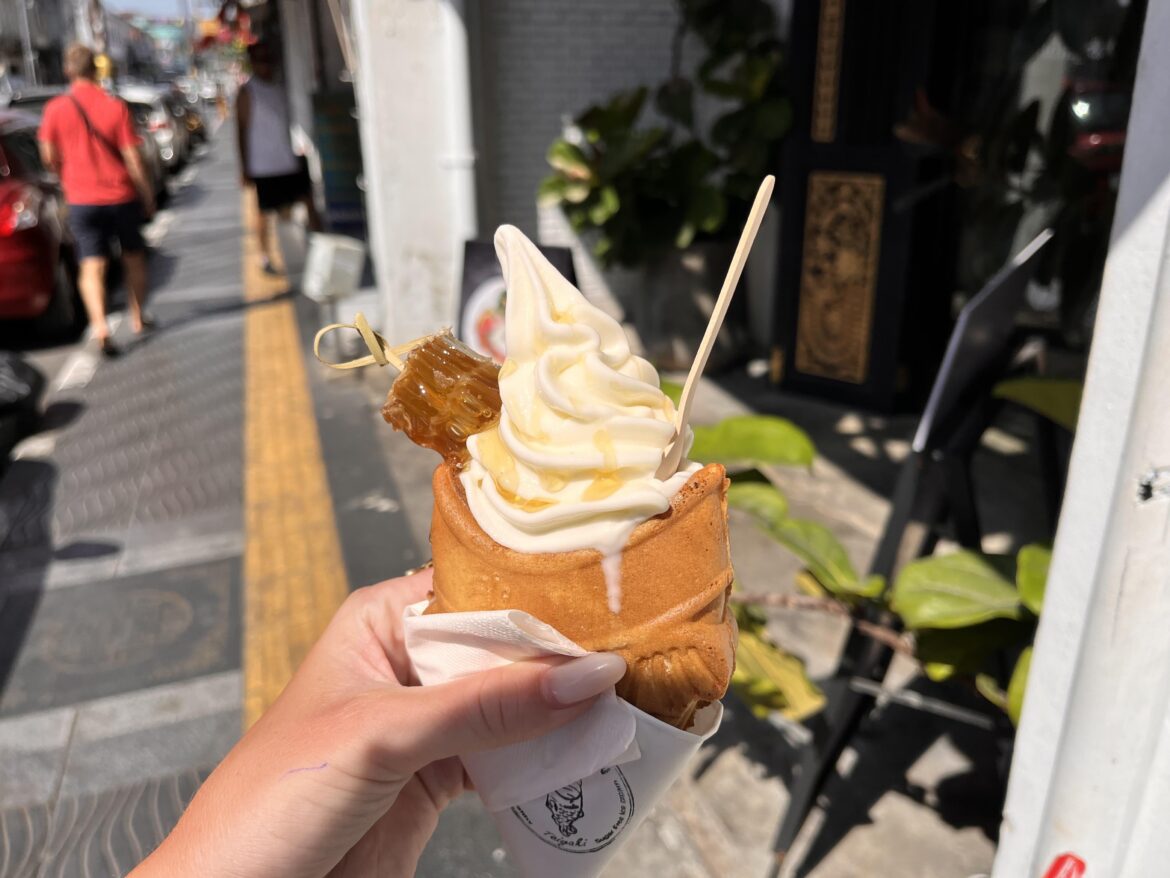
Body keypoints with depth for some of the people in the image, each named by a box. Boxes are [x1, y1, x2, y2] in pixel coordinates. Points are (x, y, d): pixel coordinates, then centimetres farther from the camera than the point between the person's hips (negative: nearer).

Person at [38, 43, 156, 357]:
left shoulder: (55, 109, -4)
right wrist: (148, 197, 2)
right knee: (133, 257, 18)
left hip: (81, 199, 1)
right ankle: (137, 318, 27)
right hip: (121, 195, 0)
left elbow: (49, 157, 4)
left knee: (91, 265, 1)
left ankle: (99, 325, -17)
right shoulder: (115, 106, -9)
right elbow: (132, 158, -9)